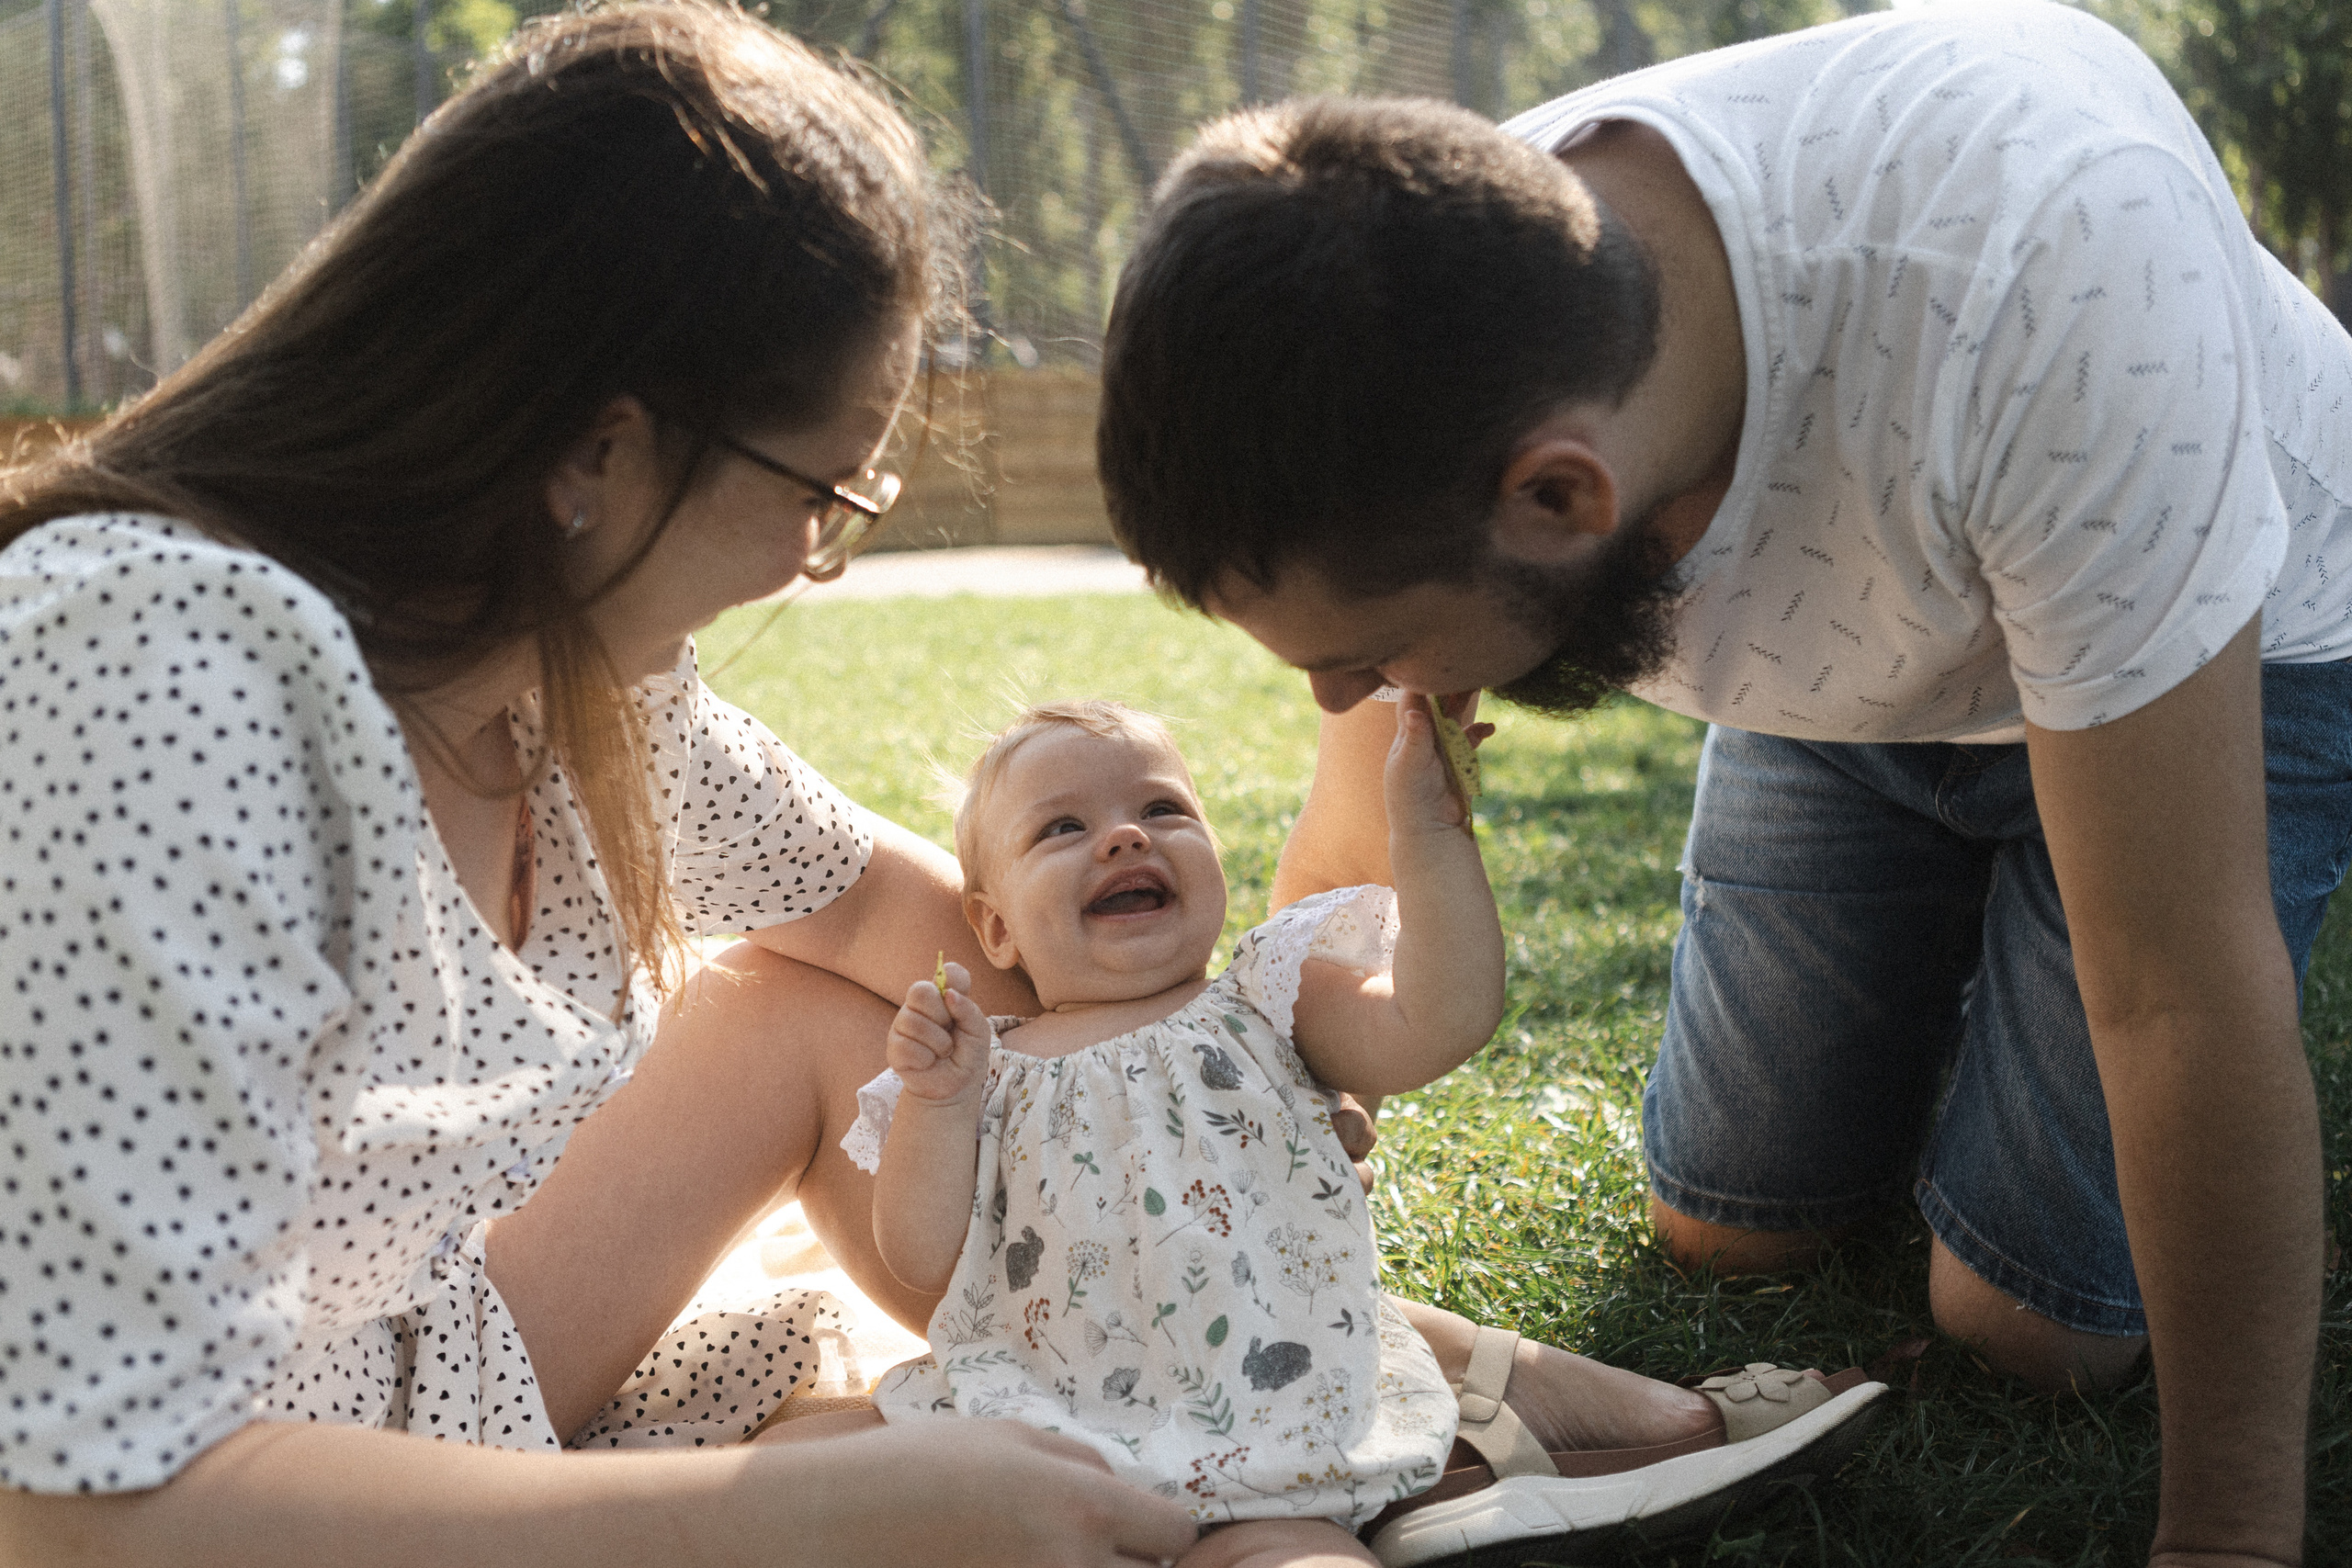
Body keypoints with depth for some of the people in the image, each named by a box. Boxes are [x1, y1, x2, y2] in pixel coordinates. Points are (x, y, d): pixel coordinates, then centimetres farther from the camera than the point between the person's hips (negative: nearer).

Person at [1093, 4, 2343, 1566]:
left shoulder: (2046, 258, -46)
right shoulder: (1411, 402, -29)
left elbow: (2182, 991, -37)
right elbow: (1349, 866, -10)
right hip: (1841, 674, 4)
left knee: (2036, 1314, -9)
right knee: (1727, 1227, 6)